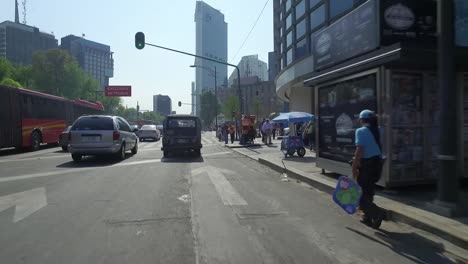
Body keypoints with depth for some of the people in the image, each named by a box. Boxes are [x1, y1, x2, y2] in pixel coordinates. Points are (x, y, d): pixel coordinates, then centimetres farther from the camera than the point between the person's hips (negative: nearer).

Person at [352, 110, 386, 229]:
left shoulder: (361, 131, -12)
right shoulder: (378, 130, 9)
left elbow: (359, 150, -19)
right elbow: (379, 148, 8)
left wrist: (354, 167, -16)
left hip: (366, 164, -7)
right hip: (378, 163, 7)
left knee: (361, 194, 1)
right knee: (369, 192, 19)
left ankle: (377, 212, -17)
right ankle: (368, 217, 26)